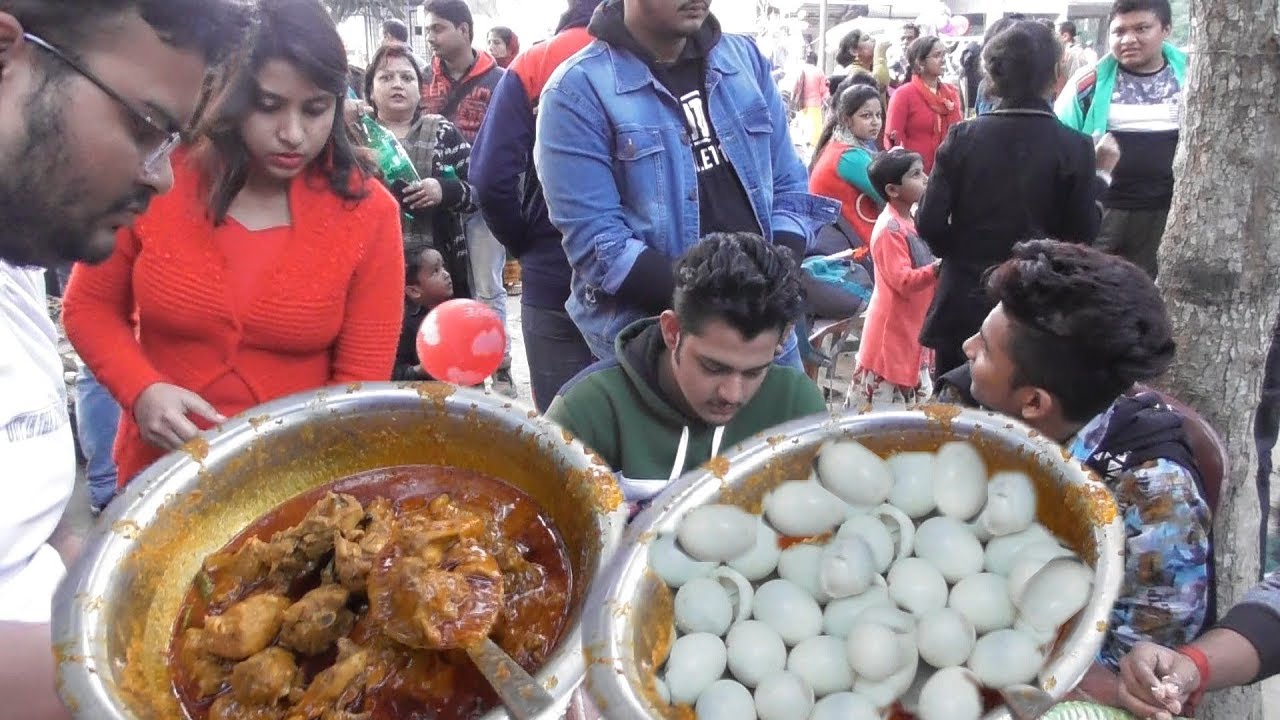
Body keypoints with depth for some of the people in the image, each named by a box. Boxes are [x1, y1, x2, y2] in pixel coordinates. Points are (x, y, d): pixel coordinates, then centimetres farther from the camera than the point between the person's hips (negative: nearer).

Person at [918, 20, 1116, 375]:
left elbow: (930, 223, -8)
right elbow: (1082, 237, -6)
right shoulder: (1074, 147, -9)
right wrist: (1099, 176, 7)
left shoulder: (964, 136, -6)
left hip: (963, 305, 1)